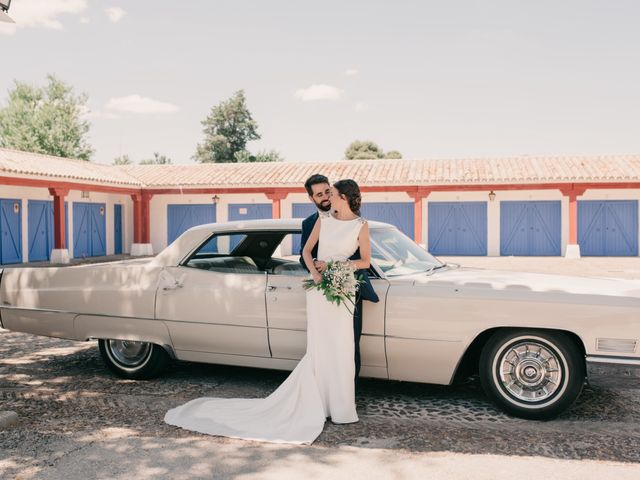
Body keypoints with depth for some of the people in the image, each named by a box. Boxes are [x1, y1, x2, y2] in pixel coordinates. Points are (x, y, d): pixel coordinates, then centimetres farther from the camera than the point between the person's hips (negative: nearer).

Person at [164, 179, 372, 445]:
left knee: (340, 349, 1)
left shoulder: (361, 226, 0)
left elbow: (366, 261, 2)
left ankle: (340, 407, 15)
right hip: (318, 286, 1)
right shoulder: (323, 220, 7)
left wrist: (340, 264, -13)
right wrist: (313, 271, -8)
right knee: (319, 348, 4)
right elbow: (306, 250, 11)